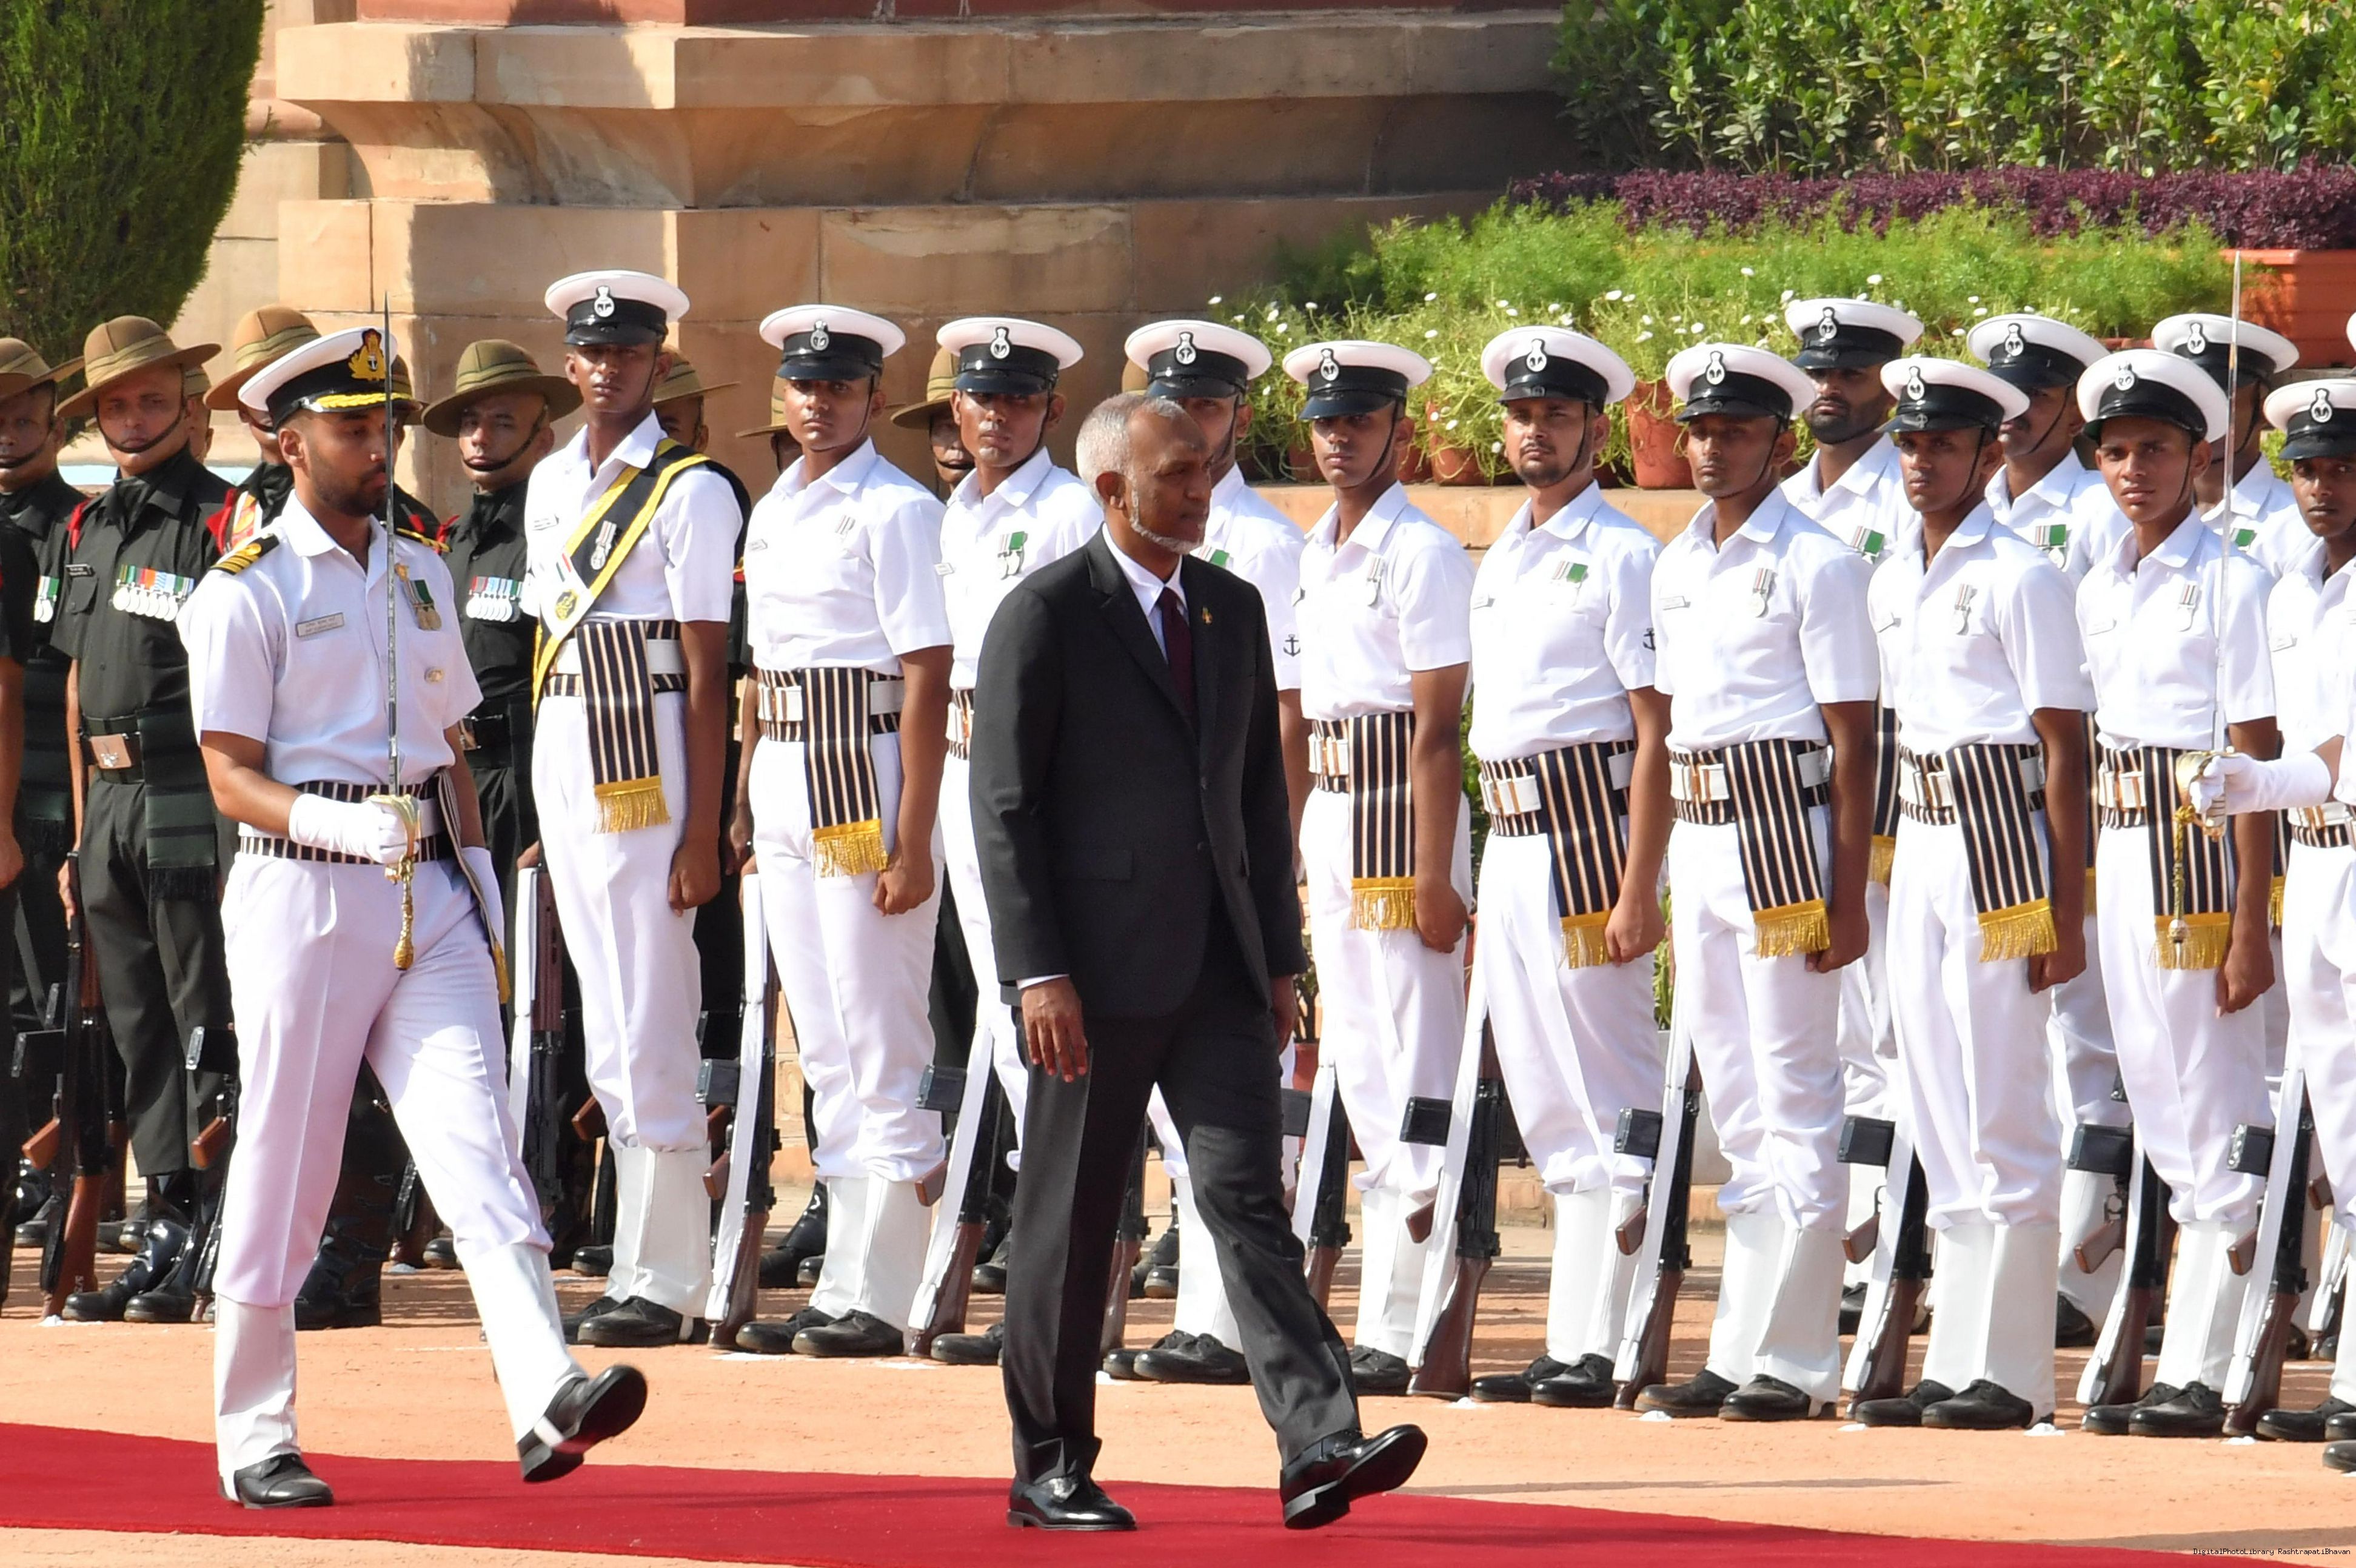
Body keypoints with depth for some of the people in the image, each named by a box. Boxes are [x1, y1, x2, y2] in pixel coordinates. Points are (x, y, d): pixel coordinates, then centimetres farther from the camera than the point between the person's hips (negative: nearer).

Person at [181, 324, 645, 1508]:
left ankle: (544, 1400, -25)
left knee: (477, 1146, -11)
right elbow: (231, 775, -8)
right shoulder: (248, 591, -3)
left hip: (429, 895, 5)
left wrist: (479, 879, 15)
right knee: (283, 1174, 1)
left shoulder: (418, 574, 17)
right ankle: (254, 1443, 12)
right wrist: (330, 823, -26)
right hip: (303, 896, -5)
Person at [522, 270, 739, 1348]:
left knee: (649, 1032, -8)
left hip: (648, 763, -7)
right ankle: (649, 1266, 13)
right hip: (562, 764, 7)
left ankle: (663, 1279, -5)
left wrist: (702, 832, -14)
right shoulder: (551, 484, 14)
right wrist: (543, 812, 15)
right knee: (607, 1034, 9)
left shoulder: (689, 492, -7)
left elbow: (707, 673, -10)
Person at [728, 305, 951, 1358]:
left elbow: (928, 678, -13)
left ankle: (878, 1299, -5)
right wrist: (743, 799, 15)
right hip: (785, 787, 8)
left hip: (866, 776, -8)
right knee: (825, 1052, 11)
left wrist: (914, 838, -18)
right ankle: (843, 1284, 15)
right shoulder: (773, 512, 15)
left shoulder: (895, 511, -9)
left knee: (883, 1051, -6)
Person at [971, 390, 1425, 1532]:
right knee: (1070, 1224, 3)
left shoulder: (1233, 611, 13)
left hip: (1218, 969, 5)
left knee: (1246, 1200, -6)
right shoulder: (1045, 616, -6)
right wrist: (1038, 975, -16)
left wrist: (1279, 957, 12)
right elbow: (1004, 807, -9)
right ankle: (1049, 1470, 14)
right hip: (1098, 969, -5)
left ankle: (1319, 1446, -16)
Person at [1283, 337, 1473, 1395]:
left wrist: (1434, 876, -18)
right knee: (1359, 1066, 11)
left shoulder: (1423, 554, -11)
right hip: (1328, 809, 9)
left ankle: (1400, 1329, -8)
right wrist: (1292, 845, 16)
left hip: (1399, 809, -9)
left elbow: (1437, 728, -14)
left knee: (1413, 1068, -7)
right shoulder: (1316, 553, 15)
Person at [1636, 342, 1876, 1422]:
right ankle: (1740, 1358, 15)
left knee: (1795, 1106, -5)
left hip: (1784, 832, -8)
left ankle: (1791, 1361, -3)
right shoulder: (1675, 566, 14)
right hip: (1697, 840, 8)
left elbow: (1853, 740, -10)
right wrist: (1659, 879, 14)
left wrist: (1846, 897, -14)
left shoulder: (1815, 562, -8)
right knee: (1738, 1112, 11)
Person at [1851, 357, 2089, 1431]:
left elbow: (2065, 749, -11)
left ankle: (2010, 1371, -4)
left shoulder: (2020, 577, -9)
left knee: (2004, 1121, -7)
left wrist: (2065, 910, -15)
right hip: (1919, 846, 8)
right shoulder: (1891, 583, 14)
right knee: (1941, 1118, 10)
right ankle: (1954, 1368, 14)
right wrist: (1879, 878, 15)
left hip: (2001, 841, -8)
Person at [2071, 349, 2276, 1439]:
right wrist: (2077, 898, 13)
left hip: (2200, 846, -8)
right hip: (2119, 857, 8)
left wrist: (2250, 925, -15)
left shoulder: (2230, 582, -8)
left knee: (2214, 1116, -5)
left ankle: (2198, 1375, -5)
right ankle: (2181, 1372, 15)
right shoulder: (2099, 591, 13)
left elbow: (2254, 758, -11)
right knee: (2161, 1113, 10)